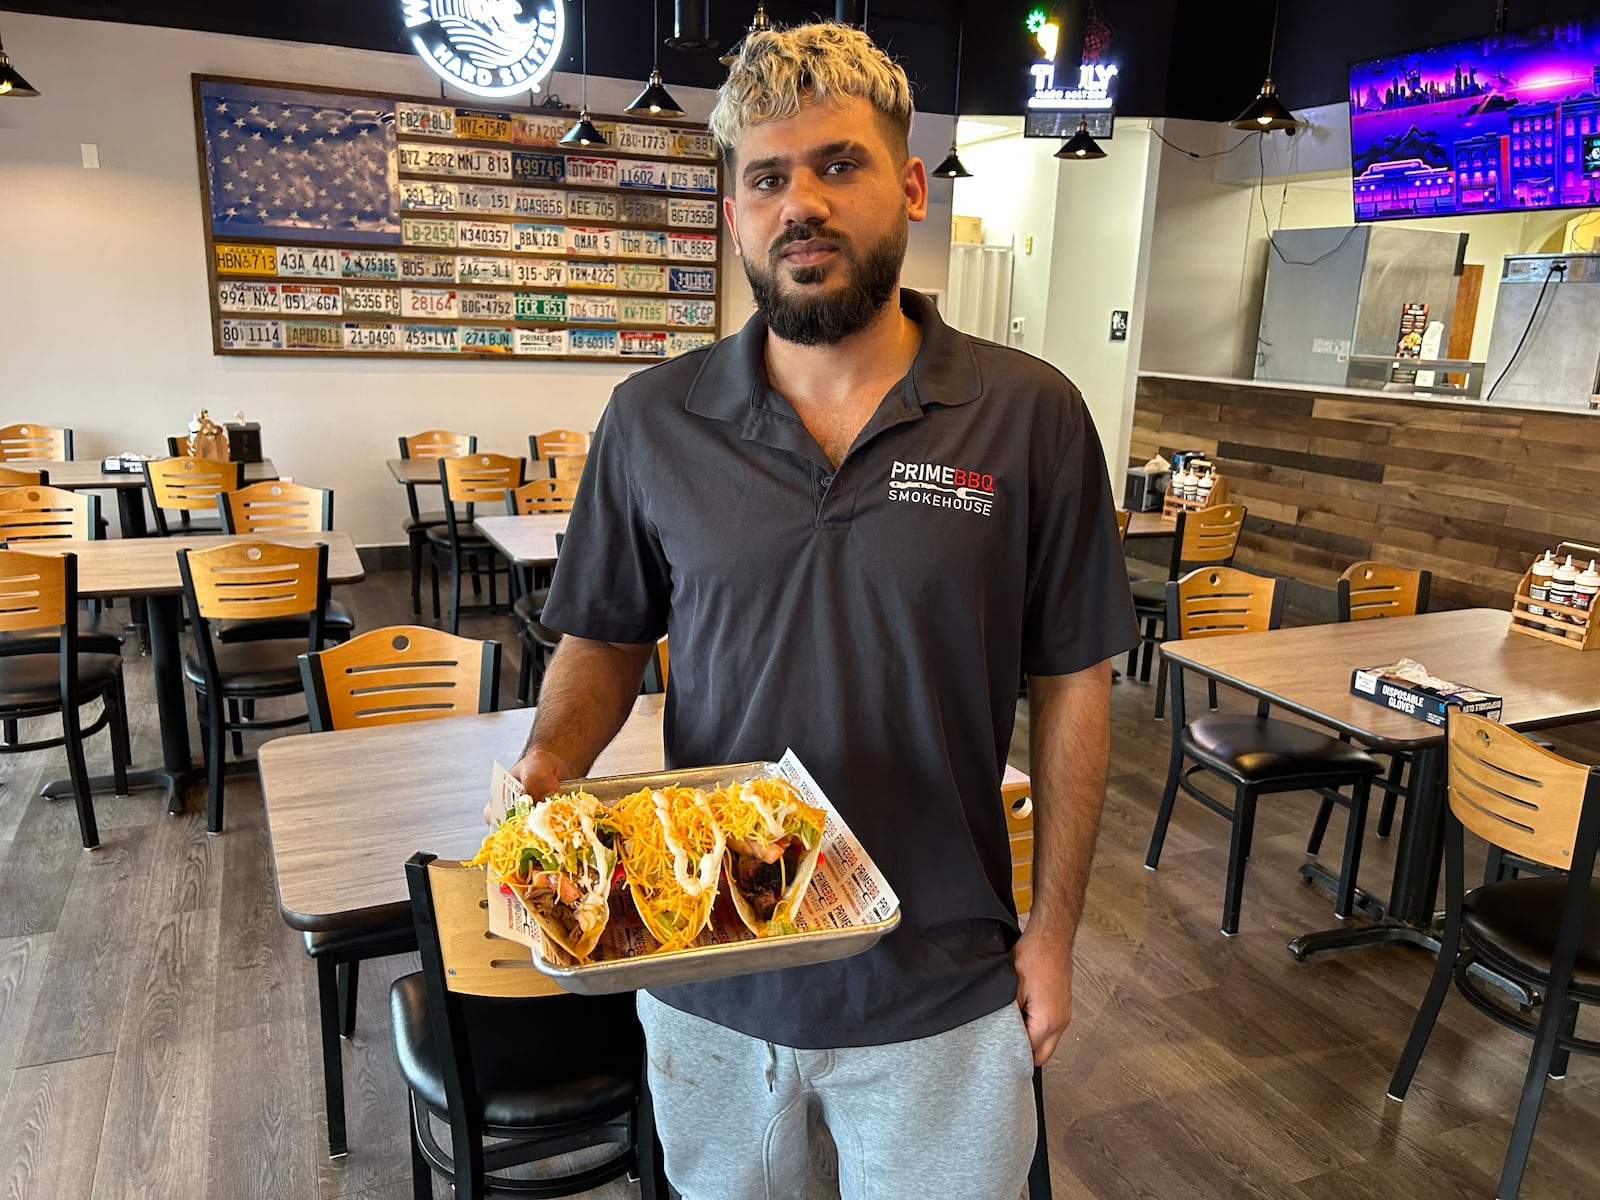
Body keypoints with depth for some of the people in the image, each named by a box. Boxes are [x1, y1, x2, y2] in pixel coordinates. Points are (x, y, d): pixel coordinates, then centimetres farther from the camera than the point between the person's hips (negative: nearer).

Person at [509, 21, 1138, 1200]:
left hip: (942, 986, -1)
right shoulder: (652, 422, -5)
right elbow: (605, 640, 4)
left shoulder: (1031, 417, -10)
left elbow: (1072, 685, -5)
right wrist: (547, 769, -15)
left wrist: (1053, 929, -2)